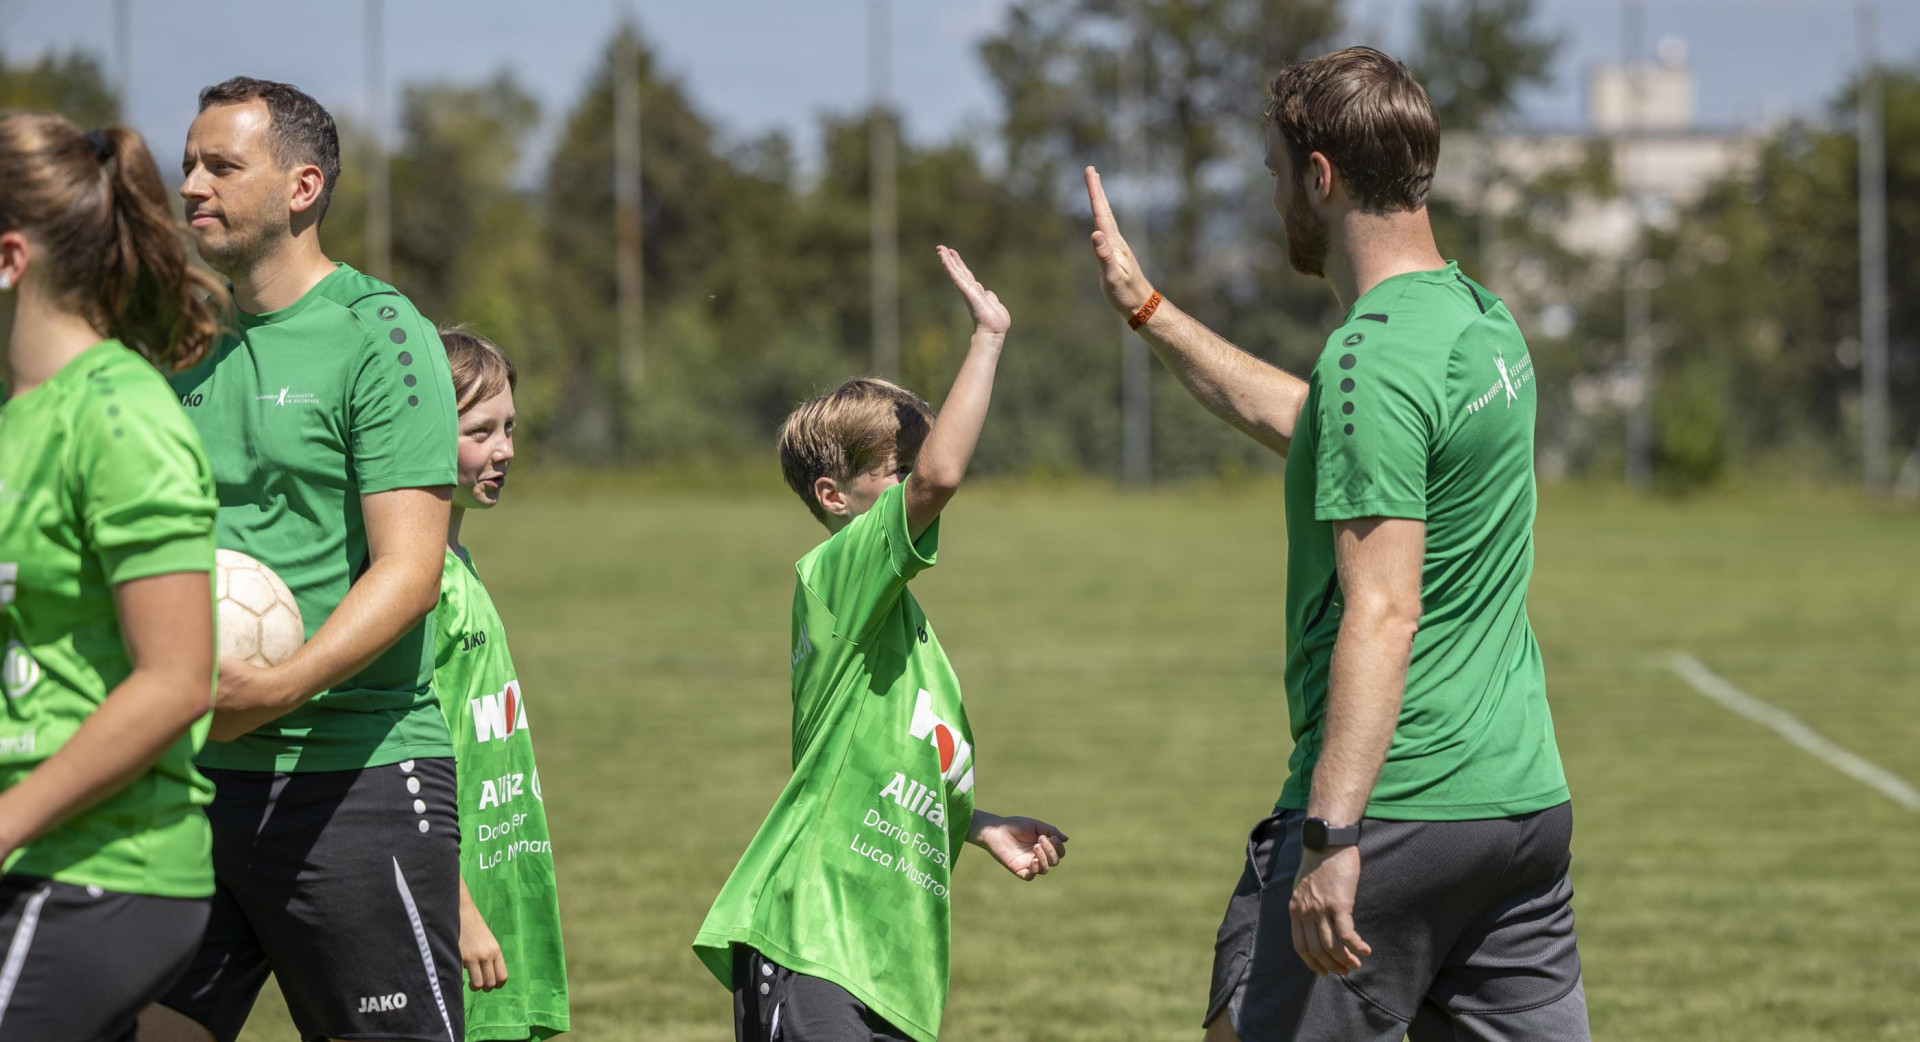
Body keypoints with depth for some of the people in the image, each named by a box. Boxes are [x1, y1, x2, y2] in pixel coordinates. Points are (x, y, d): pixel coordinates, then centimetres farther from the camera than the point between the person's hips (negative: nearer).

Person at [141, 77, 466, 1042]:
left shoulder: (381, 336, -6)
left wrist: (280, 689, -26)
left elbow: (408, 572, -14)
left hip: (360, 778, -6)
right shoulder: (196, 353, 15)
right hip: (198, 779, 7)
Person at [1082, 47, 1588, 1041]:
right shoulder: (1481, 317, 13)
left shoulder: (1376, 356, -15)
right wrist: (1147, 309, 37)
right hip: (1526, 799, 9)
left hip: (1396, 811, -9)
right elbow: (1305, 423, 31)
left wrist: (1333, 833, -28)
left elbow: (1382, 614, -24)